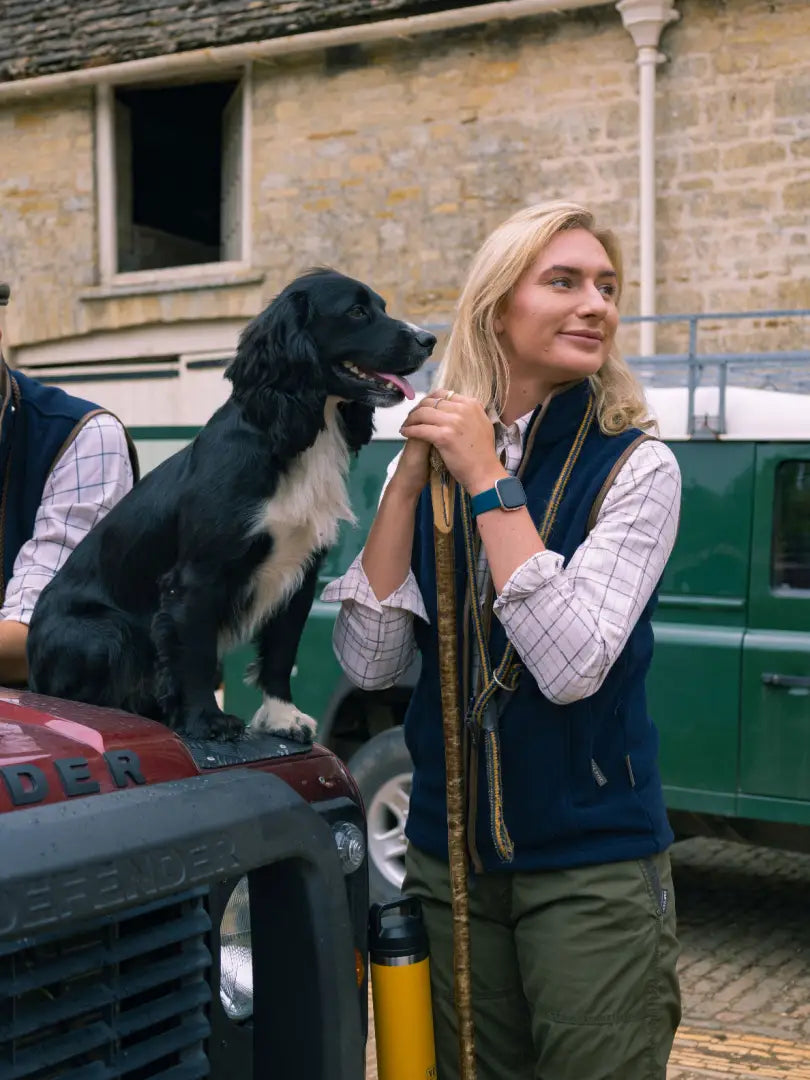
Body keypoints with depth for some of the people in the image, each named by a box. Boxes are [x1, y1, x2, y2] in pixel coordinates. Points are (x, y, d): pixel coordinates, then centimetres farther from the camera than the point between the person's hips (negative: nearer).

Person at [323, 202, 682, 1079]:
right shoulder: (433, 458, 0)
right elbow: (369, 663, -7)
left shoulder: (633, 466, -10)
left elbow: (571, 667, -22)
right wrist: (409, 478, -13)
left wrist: (488, 480, -21)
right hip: (449, 850, 4)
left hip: (592, 865, -3)